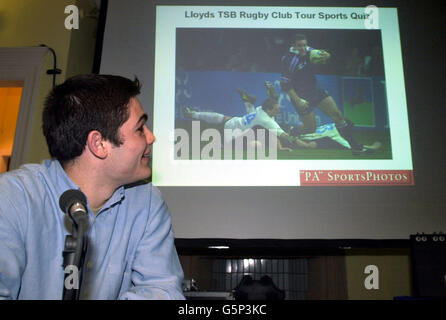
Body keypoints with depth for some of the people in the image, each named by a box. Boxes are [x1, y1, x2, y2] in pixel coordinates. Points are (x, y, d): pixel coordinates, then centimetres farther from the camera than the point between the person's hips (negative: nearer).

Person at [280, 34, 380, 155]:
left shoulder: (307, 51, -5)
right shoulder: (288, 59, -21)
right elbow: (285, 84, -20)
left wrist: (326, 55, -19)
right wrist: (298, 101, -24)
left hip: (316, 89, 6)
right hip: (301, 96, -6)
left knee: (337, 114, 1)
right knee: (310, 129, 0)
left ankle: (356, 147, 7)